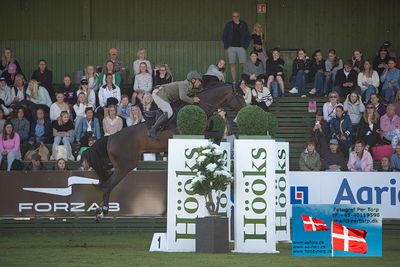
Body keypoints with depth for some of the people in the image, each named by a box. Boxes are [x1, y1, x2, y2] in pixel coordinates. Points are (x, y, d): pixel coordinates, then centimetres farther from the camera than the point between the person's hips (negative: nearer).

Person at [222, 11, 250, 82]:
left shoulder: (244, 25, 8)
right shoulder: (228, 25, 10)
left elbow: (248, 36, 8)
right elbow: (224, 36, 11)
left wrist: (245, 46, -3)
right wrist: (226, 46, 1)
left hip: (241, 47, -1)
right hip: (231, 47, 1)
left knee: (243, 64, -10)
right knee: (232, 65, 1)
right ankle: (234, 81, 5)